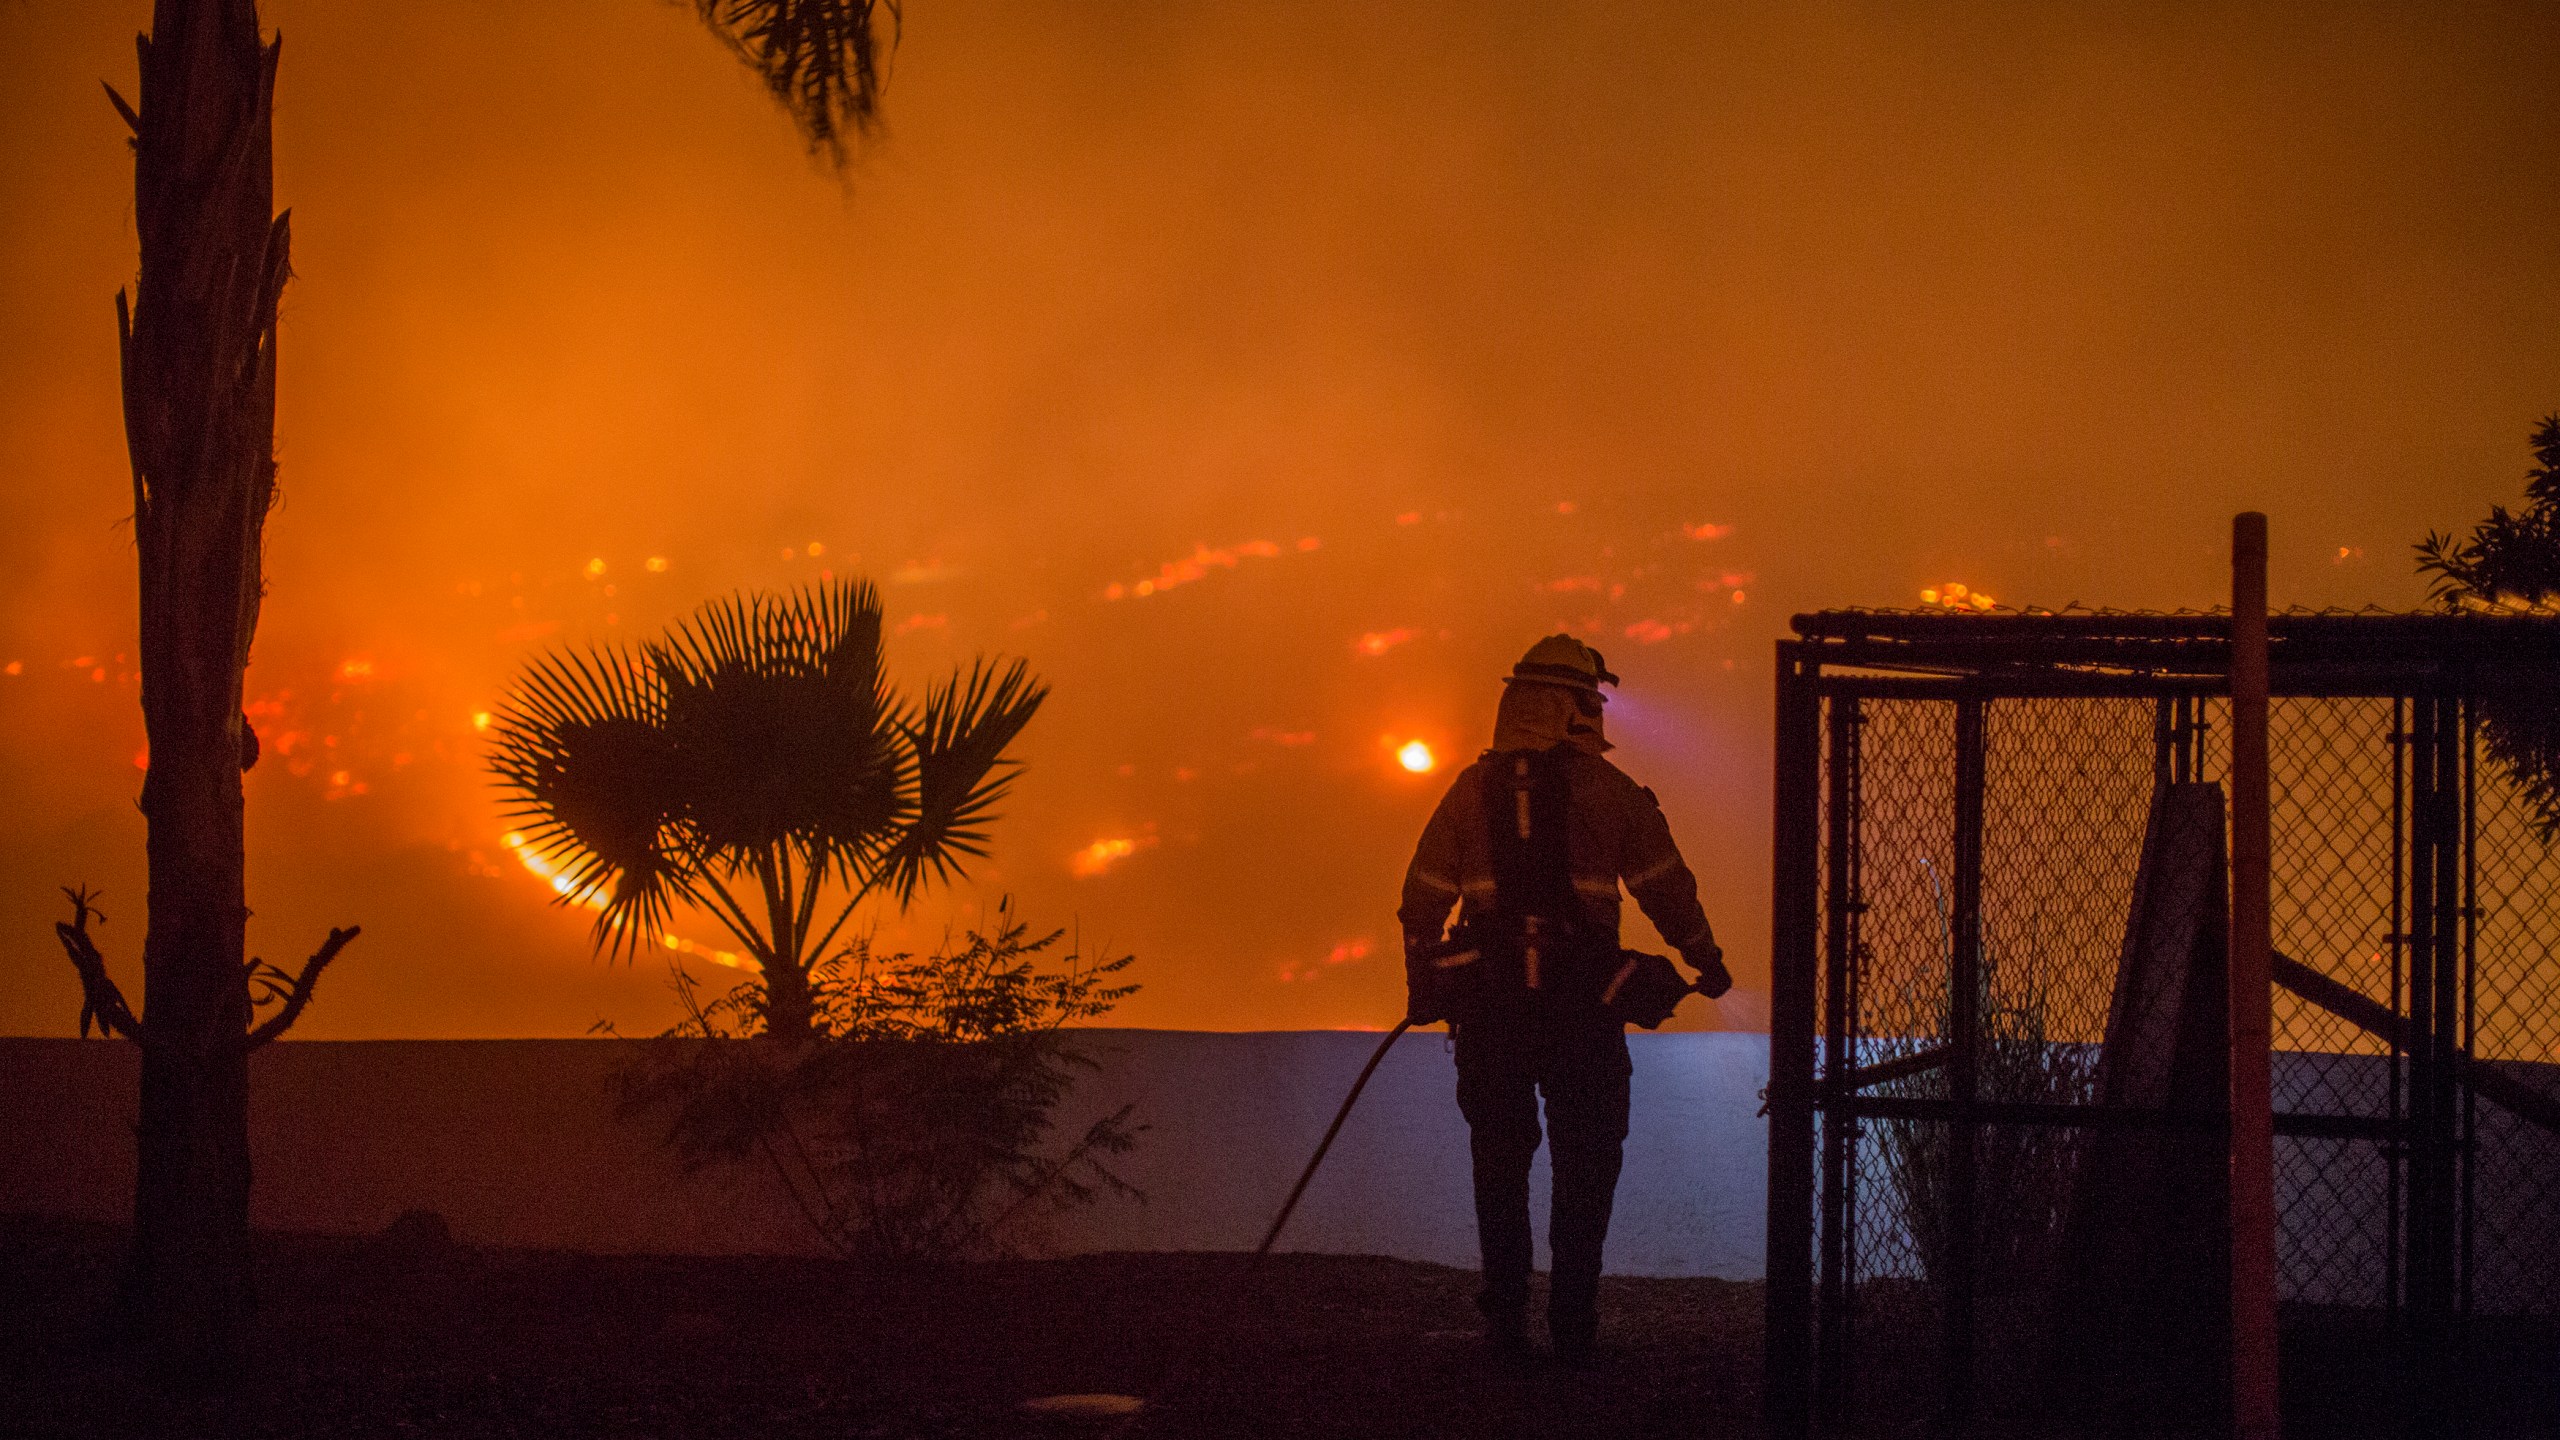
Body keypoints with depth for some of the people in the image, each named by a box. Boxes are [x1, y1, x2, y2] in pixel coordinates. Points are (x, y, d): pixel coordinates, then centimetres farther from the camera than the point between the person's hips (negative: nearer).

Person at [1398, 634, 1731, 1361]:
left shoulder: (1472, 788, 6)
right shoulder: (1610, 790, -1)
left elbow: (1423, 897, 9)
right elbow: (1666, 885, 2)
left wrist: (1422, 986, 19)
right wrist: (1705, 960, 16)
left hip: (1488, 1001, 2)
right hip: (1582, 1000, -2)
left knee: (1499, 1158, 13)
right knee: (1585, 1162, 8)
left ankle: (1505, 1317, 11)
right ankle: (1573, 1322, 4)